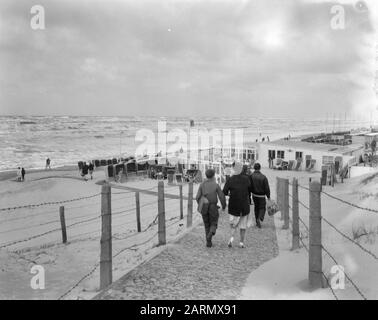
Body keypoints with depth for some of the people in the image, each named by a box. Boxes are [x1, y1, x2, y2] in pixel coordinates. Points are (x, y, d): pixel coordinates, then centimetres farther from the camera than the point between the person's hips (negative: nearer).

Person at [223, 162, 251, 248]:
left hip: (233, 206, 0)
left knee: (233, 224, 15)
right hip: (245, 206, 0)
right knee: (243, 225, 14)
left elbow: (224, 192, -10)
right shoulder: (246, 179, -6)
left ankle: (232, 237, -7)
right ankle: (241, 242, 16)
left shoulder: (230, 180, -9)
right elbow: (249, 190, 4)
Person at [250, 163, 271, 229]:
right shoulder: (263, 177, -18)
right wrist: (268, 196, 0)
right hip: (261, 196, -3)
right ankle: (259, 219, -12)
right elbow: (267, 188, -13)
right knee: (262, 208, 12)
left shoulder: (251, 176, -10)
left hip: (254, 195, 3)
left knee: (256, 207, 19)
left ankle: (257, 222, 24)